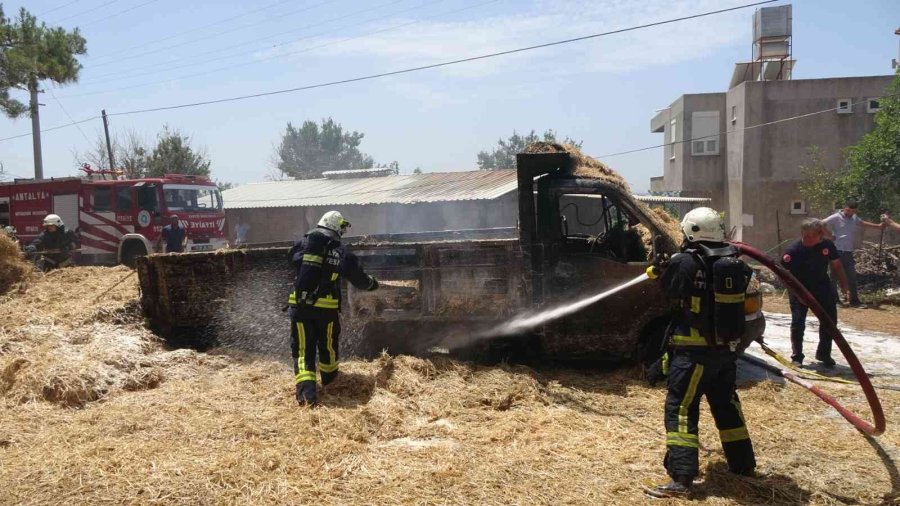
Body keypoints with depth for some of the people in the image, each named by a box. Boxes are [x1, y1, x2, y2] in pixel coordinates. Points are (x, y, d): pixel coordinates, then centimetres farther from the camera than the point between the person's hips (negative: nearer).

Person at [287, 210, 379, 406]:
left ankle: (306, 388, -11)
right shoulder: (341, 253, -1)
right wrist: (372, 283, 31)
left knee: (303, 349, 4)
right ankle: (329, 379, 42)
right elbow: (359, 278, 9)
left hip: (300, 306, 1)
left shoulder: (303, 245, 2)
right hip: (327, 308, 0)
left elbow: (292, 259, 23)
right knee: (328, 346, 21)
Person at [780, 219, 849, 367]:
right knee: (798, 323, -8)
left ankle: (824, 354, 24)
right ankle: (796, 356, 6)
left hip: (822, 288, 4)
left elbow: (836, 265, 3)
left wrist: (844, 285, -1)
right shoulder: (793, 250, -23)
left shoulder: (827, 245, -11)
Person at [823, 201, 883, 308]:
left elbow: (863, 223, 33)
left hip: (848, 252, 7)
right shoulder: (836, 218, -10)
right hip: (837, 252, -7)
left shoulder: (854, 218, 13)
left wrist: (878, 226, 31)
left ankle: (854, 301, 17)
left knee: (851, 277, 10)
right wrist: (830, 236, -16)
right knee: (835, 277, 0)